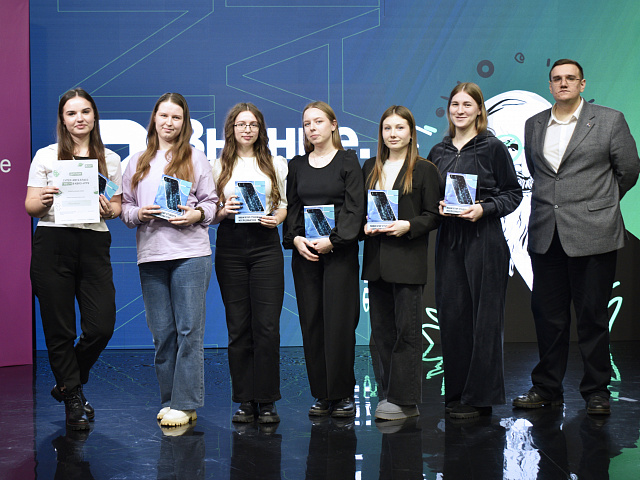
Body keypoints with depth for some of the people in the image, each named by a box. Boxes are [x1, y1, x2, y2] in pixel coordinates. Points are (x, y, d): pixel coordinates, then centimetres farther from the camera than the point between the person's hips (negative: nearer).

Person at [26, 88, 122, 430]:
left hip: (94, 245, 2)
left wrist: (109, 209, -8)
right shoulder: (46, 156, 7)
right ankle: (73, 400, 16)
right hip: (53, 244, -2)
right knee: (59, 329, 1)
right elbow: (30, 207, 5)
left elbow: (117, 206, 15)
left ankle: (66, 383, 21)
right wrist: (44, 200, -17)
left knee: (102, 326, -5)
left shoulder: (110, 159, 13)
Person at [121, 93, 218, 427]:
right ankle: (169, 401, 12)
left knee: (189, 330, -7)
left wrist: (196, 215, -12)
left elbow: (211, 202, 7)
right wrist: (138, 213, -6)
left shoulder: (196, 159, 10)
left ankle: (184, 404, -5)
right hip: (150, 254, 3)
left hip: (190, 252, -3)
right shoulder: (137, 163, 17)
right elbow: (125, 206, 15)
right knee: (162, 333, 4)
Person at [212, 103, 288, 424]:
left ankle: (266, 401, 0)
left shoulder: (276, 165, 12)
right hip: (230, 247, 1)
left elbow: (285, 205, 12)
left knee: (267, 326, -7)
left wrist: (276, 218, -8)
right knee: (238, 327, 2)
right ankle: (245, 400, 10)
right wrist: (223, 211, -10)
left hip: (265, 244, 0)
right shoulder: (218, 167, 10)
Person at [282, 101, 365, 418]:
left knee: (339, 323, -6)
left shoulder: (348, 161, 2)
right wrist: (295, 239, -7)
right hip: (304, 253, 4)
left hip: (340, 251, -4)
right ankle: (321, 395, 10)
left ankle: (343, 394, 2)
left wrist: (332, 240, -15)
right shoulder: (297, 165, 14)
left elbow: (354, 207, -5)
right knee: (312, 323, 3)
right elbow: (291, 208, 11)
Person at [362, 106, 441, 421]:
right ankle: (389, 395, 15)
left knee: (407, 330, -4)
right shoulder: (370, 168, 15)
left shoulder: (424, 170, 0)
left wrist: (408, 226, -17)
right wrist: (364, 224, -1)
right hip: (376, 260, 5)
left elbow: (433, 215, -2)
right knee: (381, 330, 7)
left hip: (408, 259, -5)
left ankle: (403, 400, -2)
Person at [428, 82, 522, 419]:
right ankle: (456, 394, 14)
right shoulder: (438, 152, 13)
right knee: (451, 314, 4)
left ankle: (480, 396, 3)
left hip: (484, 239, -5)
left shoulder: (492, 148, -1)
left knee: (484, 317, -3)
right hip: (449, 240, 5)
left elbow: (513, 193, -1)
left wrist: (484, 208, -15)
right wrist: (438, 207, -2)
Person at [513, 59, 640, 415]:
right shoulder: (534, 125, 12)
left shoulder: (610, 121, 1)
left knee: (592, 316, 1)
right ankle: (547, 388, 20)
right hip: (545, 235, 4)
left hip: (592, 235, -4)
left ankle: (597, 391, 13)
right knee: (548, 314, 8)